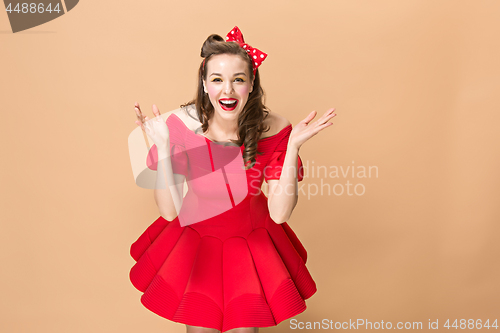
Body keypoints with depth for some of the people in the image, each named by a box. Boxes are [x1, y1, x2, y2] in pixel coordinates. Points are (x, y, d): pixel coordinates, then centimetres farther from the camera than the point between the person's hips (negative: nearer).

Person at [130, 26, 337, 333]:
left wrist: (293, 147, -28)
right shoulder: (182, 124, -20)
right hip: (195, 240, 0)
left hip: (253, 243, 1)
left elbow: (280, 213, -19)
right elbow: (170, 212, -20)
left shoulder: (273, 129, -19)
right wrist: (163, 146, -29)